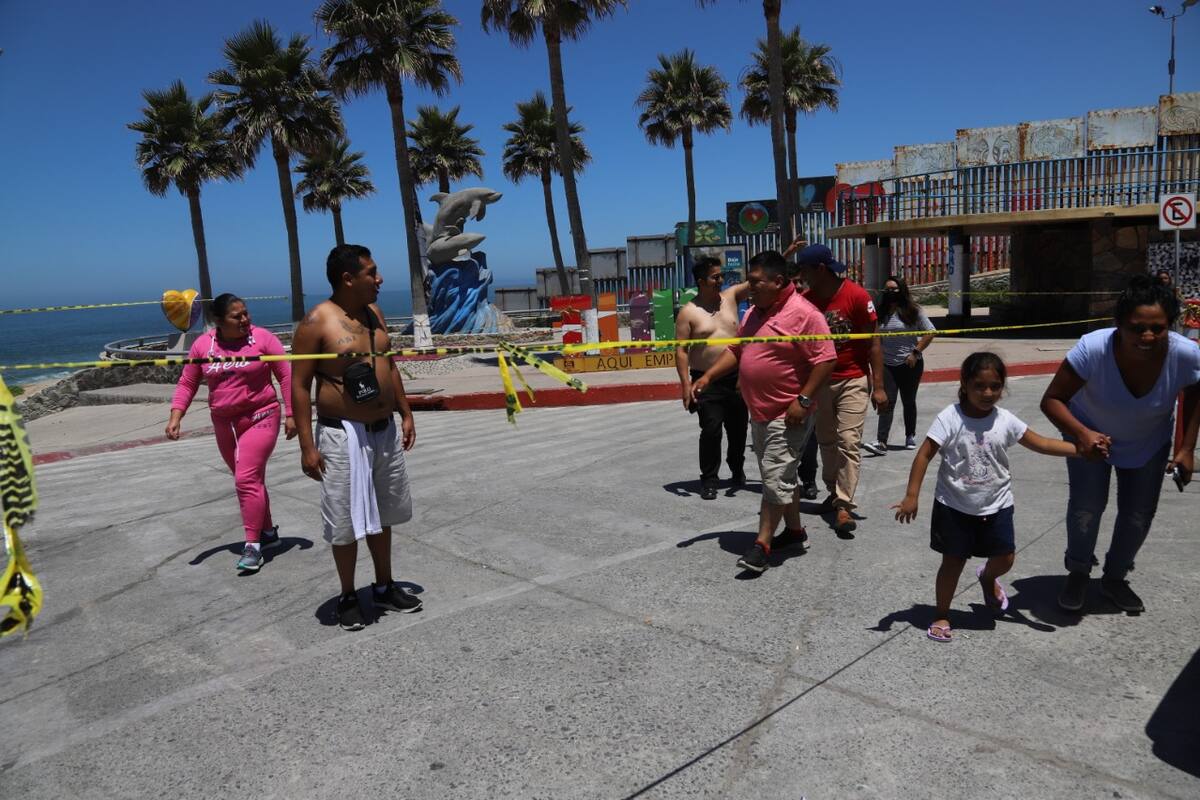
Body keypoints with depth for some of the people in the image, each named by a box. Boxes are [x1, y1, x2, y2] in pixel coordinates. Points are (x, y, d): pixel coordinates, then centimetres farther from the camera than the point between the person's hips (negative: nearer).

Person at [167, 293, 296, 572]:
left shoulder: (262, 338, -9)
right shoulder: (202, 344, 1)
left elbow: (285, 375, -5)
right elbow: (187, 383, 7)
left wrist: (290, 414, -8)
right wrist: (175, 417, -5)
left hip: (260, 418, -5)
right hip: (224, 424, 5)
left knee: (247, 480, -15)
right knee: (250, 480, 15)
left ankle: (253, 544, -8)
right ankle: (268, 531, 31)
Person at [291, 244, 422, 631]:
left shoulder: (373, 313, 8)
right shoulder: (317, 321, -14)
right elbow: (300, 385, -13)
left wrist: (405, 414, 15)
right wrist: (307, 446, -17)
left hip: (385, 430, 7)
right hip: (343, 435, -7)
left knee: (382, 514, 17)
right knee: (346, 520, 4)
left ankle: (384, 587, 33)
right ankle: (348, 597, 23)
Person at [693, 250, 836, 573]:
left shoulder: (803, 313, -16)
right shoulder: (753, 313, 10)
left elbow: (825, 359, -19)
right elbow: (735, 350, 16)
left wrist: (803, 400, -22)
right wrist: (708, 377, 6)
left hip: (787, 415, -9)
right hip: (759, 412, 9)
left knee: (775, 479, -6)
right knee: (779, 476, 17)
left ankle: (762, 544, 0)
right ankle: (795, 531, 31)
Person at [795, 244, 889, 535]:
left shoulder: (857, 296, -14)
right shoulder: (806, 299, -2)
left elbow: (873, 342, -10)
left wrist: (878, 386, -12)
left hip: (853, 381, -4)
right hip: (820, 380, 5)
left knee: (848, 442, -8)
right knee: (826, 441, 13)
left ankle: (843, 506, -6)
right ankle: (835, 492, 29)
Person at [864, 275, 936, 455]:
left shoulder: (913, 311, -5)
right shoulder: (882, 312, 6)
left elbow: (930, 332, -5)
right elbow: (877, 338, 13)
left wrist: (915, 352, -12)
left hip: (909, 364, -2)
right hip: (887, 364, 2)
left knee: (909, 402, 12)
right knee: (887, 402, -8)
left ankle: (910, 436, 30)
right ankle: (881, 442, -14)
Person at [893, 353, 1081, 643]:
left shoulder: (1005, 421, -6)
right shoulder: (950, 418, -17)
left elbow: (1042, 444, 1)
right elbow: (924, 455, -16)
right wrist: (911, 496, -19)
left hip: (996, 504, 3)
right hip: (954, 505, -3)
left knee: (1005, 558, 9)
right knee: (953, 562, 4)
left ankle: (987, 577, 46)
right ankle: (941, 615, 22)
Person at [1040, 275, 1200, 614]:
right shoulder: (1093, 348, -38)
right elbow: (1052, 399, -32)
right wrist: (1081, 434, -49)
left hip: (1149, 443, 3)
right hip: (1090, 436, -3)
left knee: (1139, 515, 9)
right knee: (1086, 507, -10)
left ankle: (1115, 578, 34)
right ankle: (1077, 573, 18)